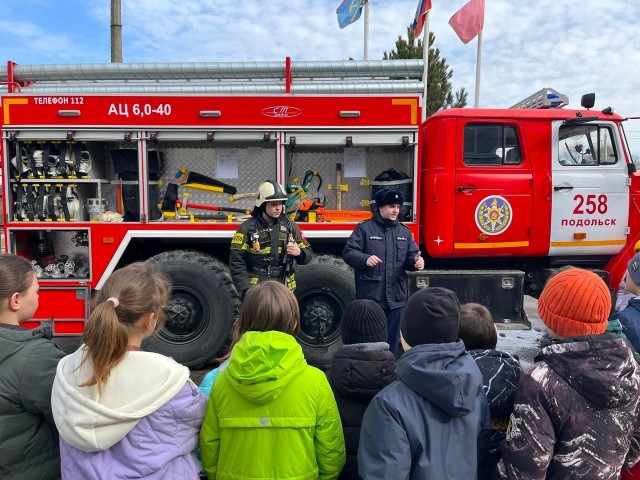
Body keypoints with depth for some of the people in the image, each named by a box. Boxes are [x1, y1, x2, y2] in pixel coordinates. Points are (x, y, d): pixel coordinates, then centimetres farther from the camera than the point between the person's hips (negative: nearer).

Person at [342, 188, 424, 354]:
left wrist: (416, 261, -9)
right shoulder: (364, 228, -2)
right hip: (370, 297, -4)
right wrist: (365, 258, -26)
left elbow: (410, 257, 14)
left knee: (391, 342, 15)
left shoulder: (404, 232, 13)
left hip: (396, 298, 5)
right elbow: (348, 252, -8)